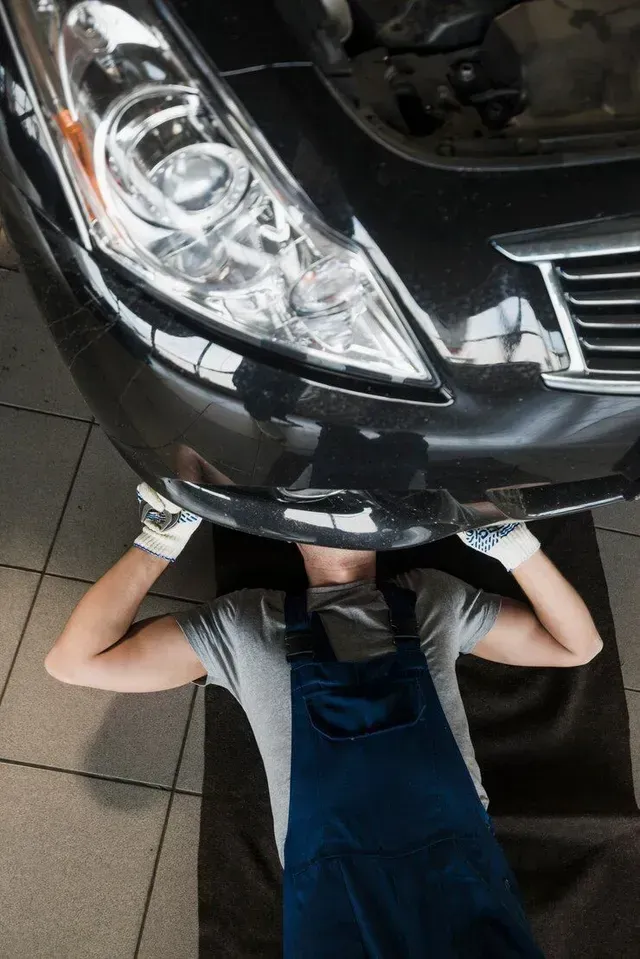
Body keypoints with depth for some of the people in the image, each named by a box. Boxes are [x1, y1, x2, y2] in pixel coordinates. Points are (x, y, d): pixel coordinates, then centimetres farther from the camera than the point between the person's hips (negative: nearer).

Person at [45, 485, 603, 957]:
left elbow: (579, 646, 18)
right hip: (331, 885, 0)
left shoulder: (434, 599, 15)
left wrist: (513, 540, 5)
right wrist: (160, 539, 2)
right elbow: (74, 660, 8)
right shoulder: (245, 624, 10)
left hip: (461, 868, 1)